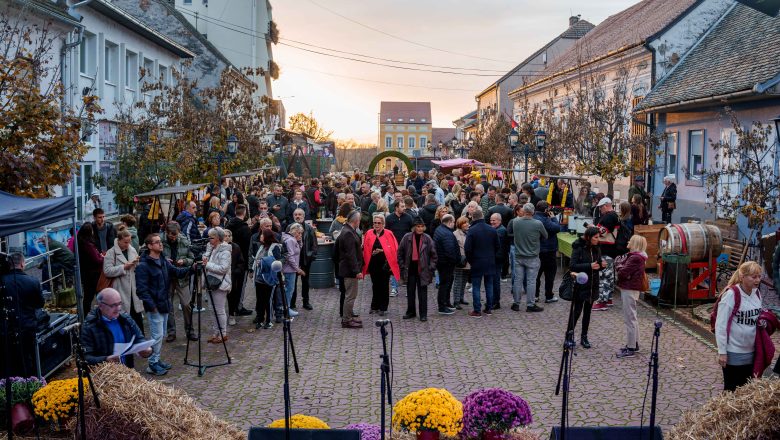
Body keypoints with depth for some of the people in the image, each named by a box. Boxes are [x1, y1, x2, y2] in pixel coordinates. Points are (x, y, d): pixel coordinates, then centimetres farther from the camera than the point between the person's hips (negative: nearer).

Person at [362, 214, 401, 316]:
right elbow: (365, 250, 6)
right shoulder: (368, 234, 4)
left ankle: (383, 308, 13)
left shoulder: (388, 234, -4)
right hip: (373, 265, 3)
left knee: (384, 287, 4)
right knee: (375, 286, 12)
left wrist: (382, 251, -15)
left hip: (385, 265, -2)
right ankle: (374, 307, 23)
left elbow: (394, 249, -6)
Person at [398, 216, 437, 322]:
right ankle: (411, 312, 25)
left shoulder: (427, 239, -2)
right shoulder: (407, 238, -2)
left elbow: (433, 254, 3)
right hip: (410, 270, 1)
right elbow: (400, 253, 4)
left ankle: (423, 314, 10)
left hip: (422, 270, -1)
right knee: (410, 292, 12)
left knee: (422, 293, 2)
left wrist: (431, 268, -3)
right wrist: (402, 266, 0)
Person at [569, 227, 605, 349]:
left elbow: (598, 266, 14)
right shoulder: (578, 248, -13)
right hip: (580, 285, -6)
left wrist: (602, 265, -9)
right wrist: (589, 266, -27)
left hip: (592, 285, 6)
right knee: (577, 310, -3)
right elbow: (572, 266, -19)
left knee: (587, 311, 12)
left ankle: (584, 337, 21)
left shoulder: (596, 248, 5)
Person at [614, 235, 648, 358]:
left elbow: (622, 272, -21)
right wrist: (620, 262, -6)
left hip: (629, 290, -11)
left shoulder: (635, 258, -19)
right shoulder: (634, 256, 14)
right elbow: (623, 271, 12)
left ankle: (630, 348, -1)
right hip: (631, 289, 11)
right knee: (632, 318, 18)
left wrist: (618, 263, -4)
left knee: (629, 319, -5)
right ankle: (634, 344, 28)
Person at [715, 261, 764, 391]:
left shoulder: (756, 294, 4)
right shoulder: (731, 295, -17)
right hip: (734, 354, -6)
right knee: (732, 390, 6)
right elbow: (721, 325, -16)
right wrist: (722, 352, -15)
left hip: (751, 351, 6)